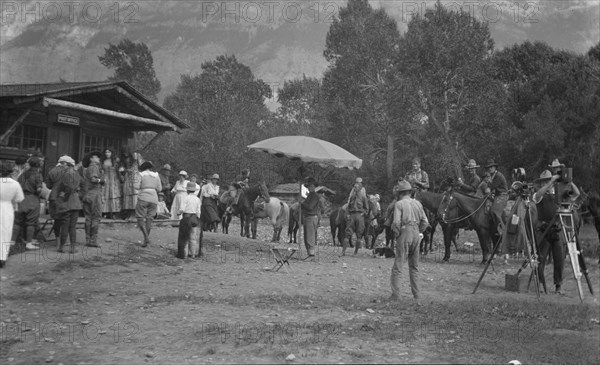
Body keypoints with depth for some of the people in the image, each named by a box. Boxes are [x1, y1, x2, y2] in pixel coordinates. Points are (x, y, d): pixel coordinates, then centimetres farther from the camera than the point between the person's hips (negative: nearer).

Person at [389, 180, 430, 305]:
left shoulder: (399, 204, -6)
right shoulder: (417, 203, 10)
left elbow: (396, 223, -16)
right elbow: (425, 222, 7)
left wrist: (396, 234, -1)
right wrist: (418, 232, 15)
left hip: (404, 234, -5)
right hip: (416, 234, 5)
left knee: (397, 266, 0)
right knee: (414, 267, 13)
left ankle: (395, 294, -4)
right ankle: (417, 297, 13)